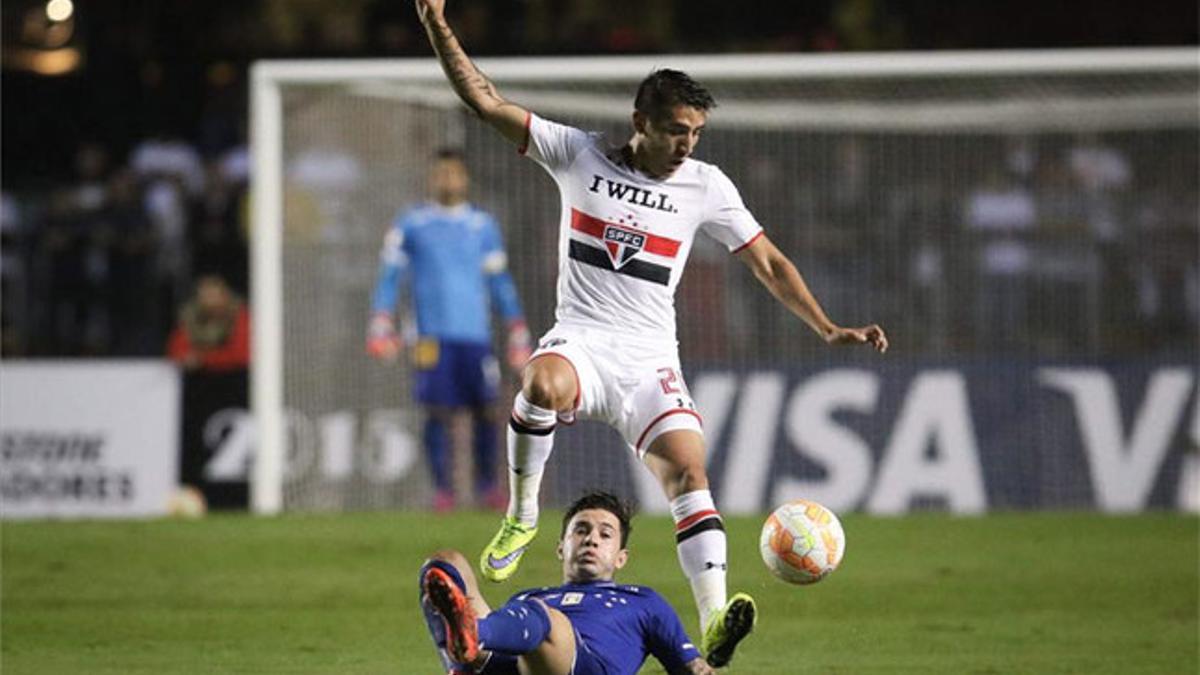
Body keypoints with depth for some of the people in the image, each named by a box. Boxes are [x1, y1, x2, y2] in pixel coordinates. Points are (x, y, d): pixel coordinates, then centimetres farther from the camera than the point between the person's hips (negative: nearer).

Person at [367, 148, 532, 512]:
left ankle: (487, 483, 11)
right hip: (433, 332, -2)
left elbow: (499, 281, 18)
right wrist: (380, 325, -3)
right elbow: (390, 275, 7)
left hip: (476, 332, 2)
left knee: (485, 410, -3)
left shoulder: (483, 226, 14)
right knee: (438, 411, -6)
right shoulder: (410, 225, 8)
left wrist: (517, 331, 15)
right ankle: (443, 487, 0)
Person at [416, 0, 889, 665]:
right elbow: (485, 101, 1)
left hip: (650, 361, 1)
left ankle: (713, 623, -30)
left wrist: (829, 329, 0)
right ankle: (521, 515, -15)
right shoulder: (578, 154, 2)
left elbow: (768, 263, 10)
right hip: (580, 341, -1)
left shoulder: (706, 186, 4)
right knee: (543, 387, -38)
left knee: (688, 472, -21)